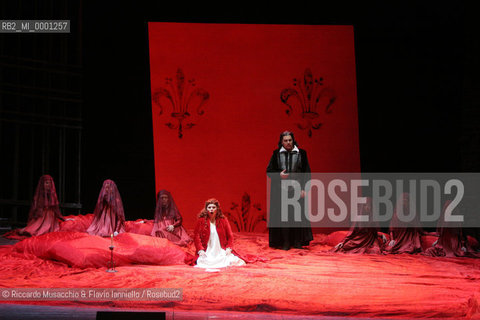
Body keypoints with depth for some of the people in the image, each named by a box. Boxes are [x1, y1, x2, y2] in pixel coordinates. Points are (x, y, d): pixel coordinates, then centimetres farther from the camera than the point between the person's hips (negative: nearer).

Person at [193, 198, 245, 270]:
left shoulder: (223, 220, 9)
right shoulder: (201, 221, 4)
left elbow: (230, 236, 10)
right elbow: (196, 236, 1)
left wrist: (229, 248, -6)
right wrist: (200, 250, -12)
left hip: (222, 252, 1)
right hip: (207, 253, -1)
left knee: (232, 260, -25)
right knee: (203, 262, -30)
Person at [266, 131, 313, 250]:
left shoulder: (301, 153, 4)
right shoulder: (276, 154, 5)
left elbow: (307, 172, 4)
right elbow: (269, 171, 9)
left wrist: (304, 188, -5)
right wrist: (279, 175, -10)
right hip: (280, 190, 0)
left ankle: (297, 242, 6)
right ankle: (285, 243, 3)